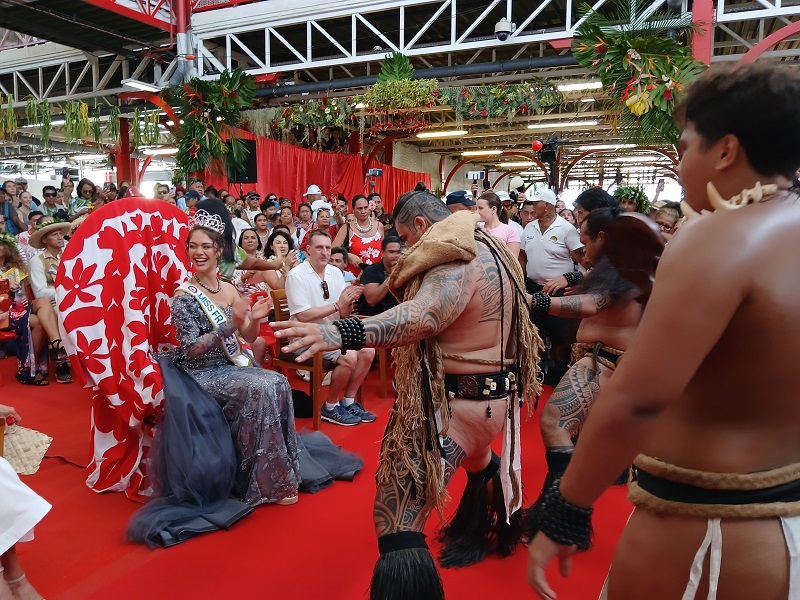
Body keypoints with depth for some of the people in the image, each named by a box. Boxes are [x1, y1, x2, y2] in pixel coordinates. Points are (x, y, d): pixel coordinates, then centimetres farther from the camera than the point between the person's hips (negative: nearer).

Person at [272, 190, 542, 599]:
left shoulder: (456, 260, -22)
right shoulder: (489, 249, 10)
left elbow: (425, 316, -42)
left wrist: (338, 333, -54)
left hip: (456, 401, -12)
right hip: (493, 393, 12)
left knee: (397, 520, -14)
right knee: (478, 460, 40)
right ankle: (496, 532, 68)